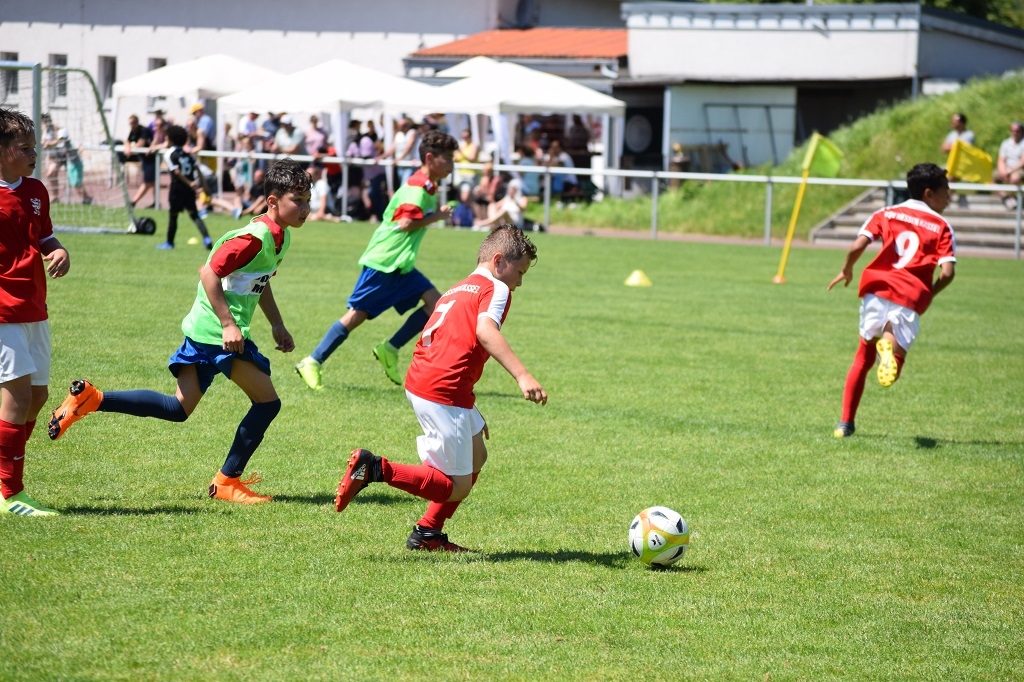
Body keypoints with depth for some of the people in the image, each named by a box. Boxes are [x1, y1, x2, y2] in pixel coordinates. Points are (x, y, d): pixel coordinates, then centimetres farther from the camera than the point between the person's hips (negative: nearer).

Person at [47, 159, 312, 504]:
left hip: (204, 333, 10)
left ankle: (90, 398, 9)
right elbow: (209, 272, -24)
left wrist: (277, 325, 21)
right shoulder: (255, 237, -20)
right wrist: (228, 324, -25)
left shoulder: (280, 238, 11)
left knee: (178, 409, 12)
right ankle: (227, 481, 2)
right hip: (218, 333, -10)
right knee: (267, 401, -7)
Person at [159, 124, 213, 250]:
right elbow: (197, 168, 3)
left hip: (177, 188, -5)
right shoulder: (187, 154, 10)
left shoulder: (170, 155, -8)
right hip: (189, 189, 5)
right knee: (194, 214, 4)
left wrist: (189, 183, -17)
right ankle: (207, 238, -14)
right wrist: (200, 183, 4)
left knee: (172, 215, 8)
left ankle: (169, 242, 19)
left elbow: (177, 172, -19)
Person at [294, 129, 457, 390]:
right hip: (382, 263, -9)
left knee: (435, 302, -3)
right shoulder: (417, 187, -17)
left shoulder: (428, 187, 12)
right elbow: (406, 223, -26)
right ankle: (312, 363, 0)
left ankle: (389, 350, 2)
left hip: (400, 265, 9)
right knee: (358, 314, -7)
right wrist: (437, 216, -15)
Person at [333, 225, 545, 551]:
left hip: (420, 382, 10)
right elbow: (485, 331, -23)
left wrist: (469, 410, 29)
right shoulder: (496, 289, -2)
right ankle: (376, 469, -14)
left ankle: (428, 533, 24)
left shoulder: (456, 291, 25)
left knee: (476, 457, 25)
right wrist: (522, 376, -33)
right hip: (444, 392, -10)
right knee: (457, 486, -3)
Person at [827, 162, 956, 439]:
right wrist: (928, 295, 15)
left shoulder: (885, 214, 15)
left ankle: (845, 423, 12)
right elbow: (947, 273, -3)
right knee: (892, 368, 4)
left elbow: (856, 247, 0)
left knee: (864, 356, 21)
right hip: (911, 297, -2)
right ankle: (891, 342, -34)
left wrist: (846, 271, 19)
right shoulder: (941, 227, 10)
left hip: (877, 289, 2)